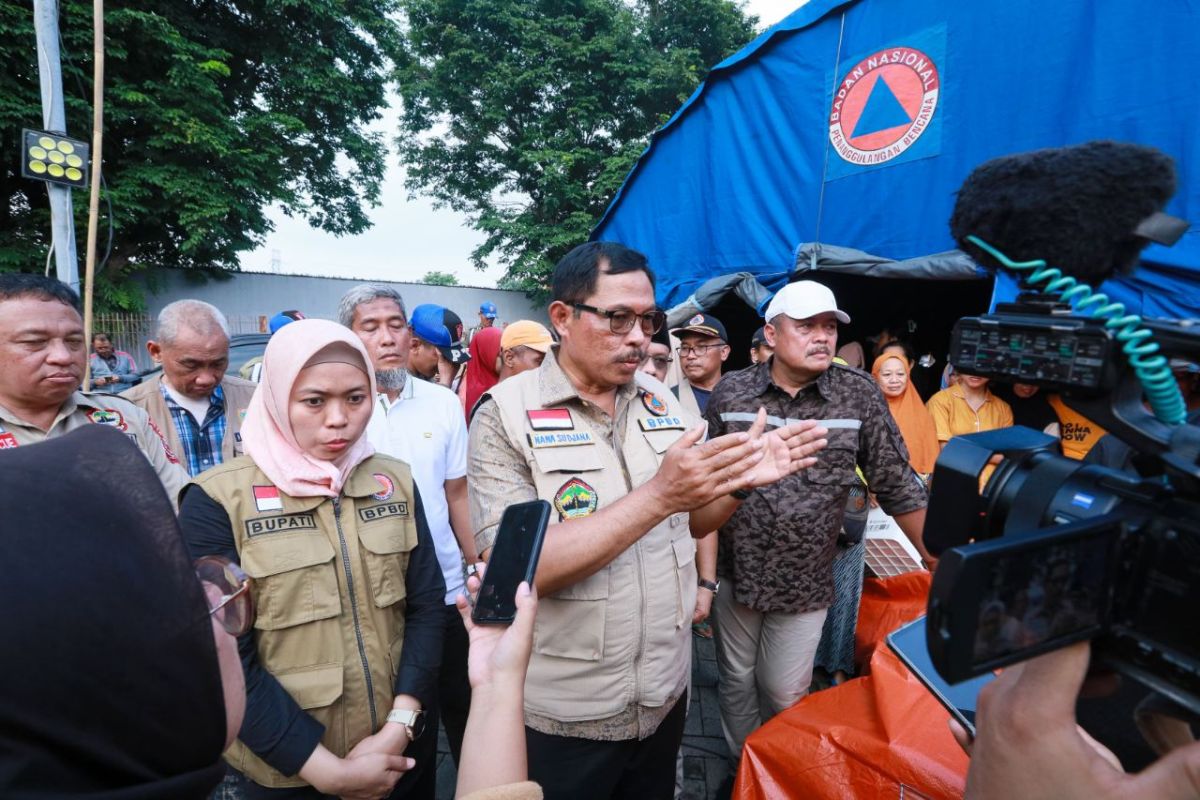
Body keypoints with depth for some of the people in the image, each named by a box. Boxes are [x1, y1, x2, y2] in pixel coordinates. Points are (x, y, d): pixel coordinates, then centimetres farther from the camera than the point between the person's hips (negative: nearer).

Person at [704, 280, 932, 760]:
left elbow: (898, 487, -3)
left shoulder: (859, 394, -9)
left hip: (805, 583, -1)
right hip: (733, 571, 1)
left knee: (786, 696, 14)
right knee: (736, 681, 19)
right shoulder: (730, 391, -7)